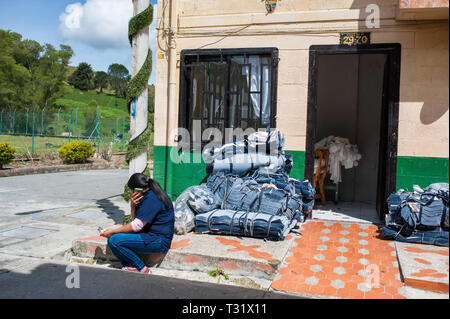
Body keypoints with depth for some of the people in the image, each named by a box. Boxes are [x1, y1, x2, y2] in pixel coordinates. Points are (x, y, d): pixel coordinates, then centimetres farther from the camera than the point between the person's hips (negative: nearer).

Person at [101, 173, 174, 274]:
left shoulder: (152, 198, -18)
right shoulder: (149, 195, 13)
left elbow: (137, 225, -19)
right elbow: (136, 219, 16)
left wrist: (112, 232, -10)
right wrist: (133, 206, -4)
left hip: (159, 241, -11)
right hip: (151, 235, 11)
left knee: (114, 240, -19)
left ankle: (142, 268, -9)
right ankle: (129, 265, -2)